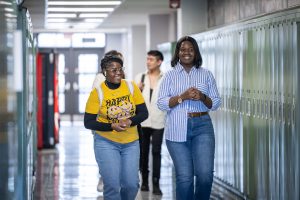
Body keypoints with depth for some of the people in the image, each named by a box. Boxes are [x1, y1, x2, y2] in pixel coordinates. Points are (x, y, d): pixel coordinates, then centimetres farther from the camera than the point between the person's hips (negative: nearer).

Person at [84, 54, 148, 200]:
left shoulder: (131, 87, -3)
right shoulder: (97, 92, -11)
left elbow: (143, 113, 1)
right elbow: (88, 123, -8)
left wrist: (130, 121, -19)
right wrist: (112, 126, -21)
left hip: (131, 143, 3)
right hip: (106, 143, -2)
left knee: (131, 184, 2)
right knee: (112, 185, -6)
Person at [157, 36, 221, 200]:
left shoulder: (206, 74, 9)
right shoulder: (170, 75, 6)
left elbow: (216, 103, 8)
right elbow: (161, 103, -1)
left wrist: (202, 97, -12)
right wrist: (182, 97, -15)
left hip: (202, 127, 1)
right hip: (177, 130, -1)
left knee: (205, 173, -10)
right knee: (184, 176, 2)